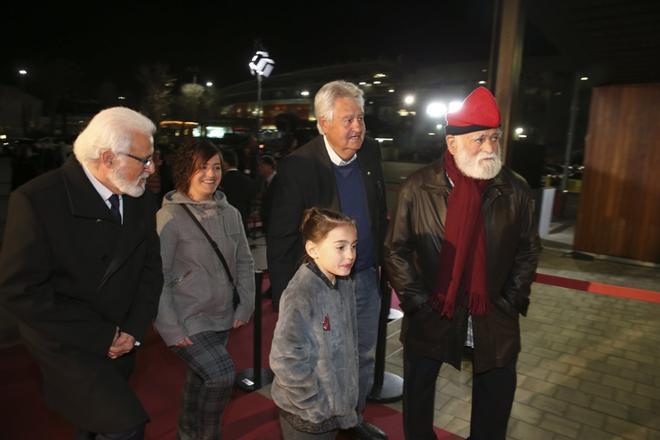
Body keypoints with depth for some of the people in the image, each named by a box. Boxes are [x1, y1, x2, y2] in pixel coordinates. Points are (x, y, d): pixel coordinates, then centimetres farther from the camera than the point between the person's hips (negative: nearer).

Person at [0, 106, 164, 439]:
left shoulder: (142, 202, -4)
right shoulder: (37, 200, -20)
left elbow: (151, 268, 4)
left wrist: (133, 329, -9)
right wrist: (101, 336, -19)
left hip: (120, 343, 6)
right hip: (67, 343, -5)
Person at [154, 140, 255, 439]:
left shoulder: (230, 213, 2)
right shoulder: (170, 216, -13)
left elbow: (244, 262, 9)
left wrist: (245, 306, 4)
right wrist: (170, 329, -15)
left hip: (222, 318, 5)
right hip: (187, 319, -5)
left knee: (200, 381, 17)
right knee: (221, 376, -15)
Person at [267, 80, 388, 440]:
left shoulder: (370, 153, -2)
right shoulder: (298, 166, -20)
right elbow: (280, 240, -16)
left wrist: (381, 259, 11)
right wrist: (287, 298, -13)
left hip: (367, 278, 6)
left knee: (364, 358, 22)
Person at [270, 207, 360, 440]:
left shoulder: (345, 284, -3)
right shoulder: (301, 295, -26)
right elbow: (286, 359, -26)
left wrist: (346, 395, 9)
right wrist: (315, 405, -16)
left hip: (336, 407, 7)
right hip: (306, 415, -6)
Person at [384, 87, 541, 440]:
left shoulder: (515, 190, -4)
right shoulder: (418, 188, -10)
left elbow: (528, 250, 6)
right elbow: (396, 251, -5)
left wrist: (511, 301, 0)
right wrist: (417, 300, -8)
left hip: (494, 315, 2)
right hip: (431, 313, -1)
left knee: (496, 393, 17)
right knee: (418, 387, 17)